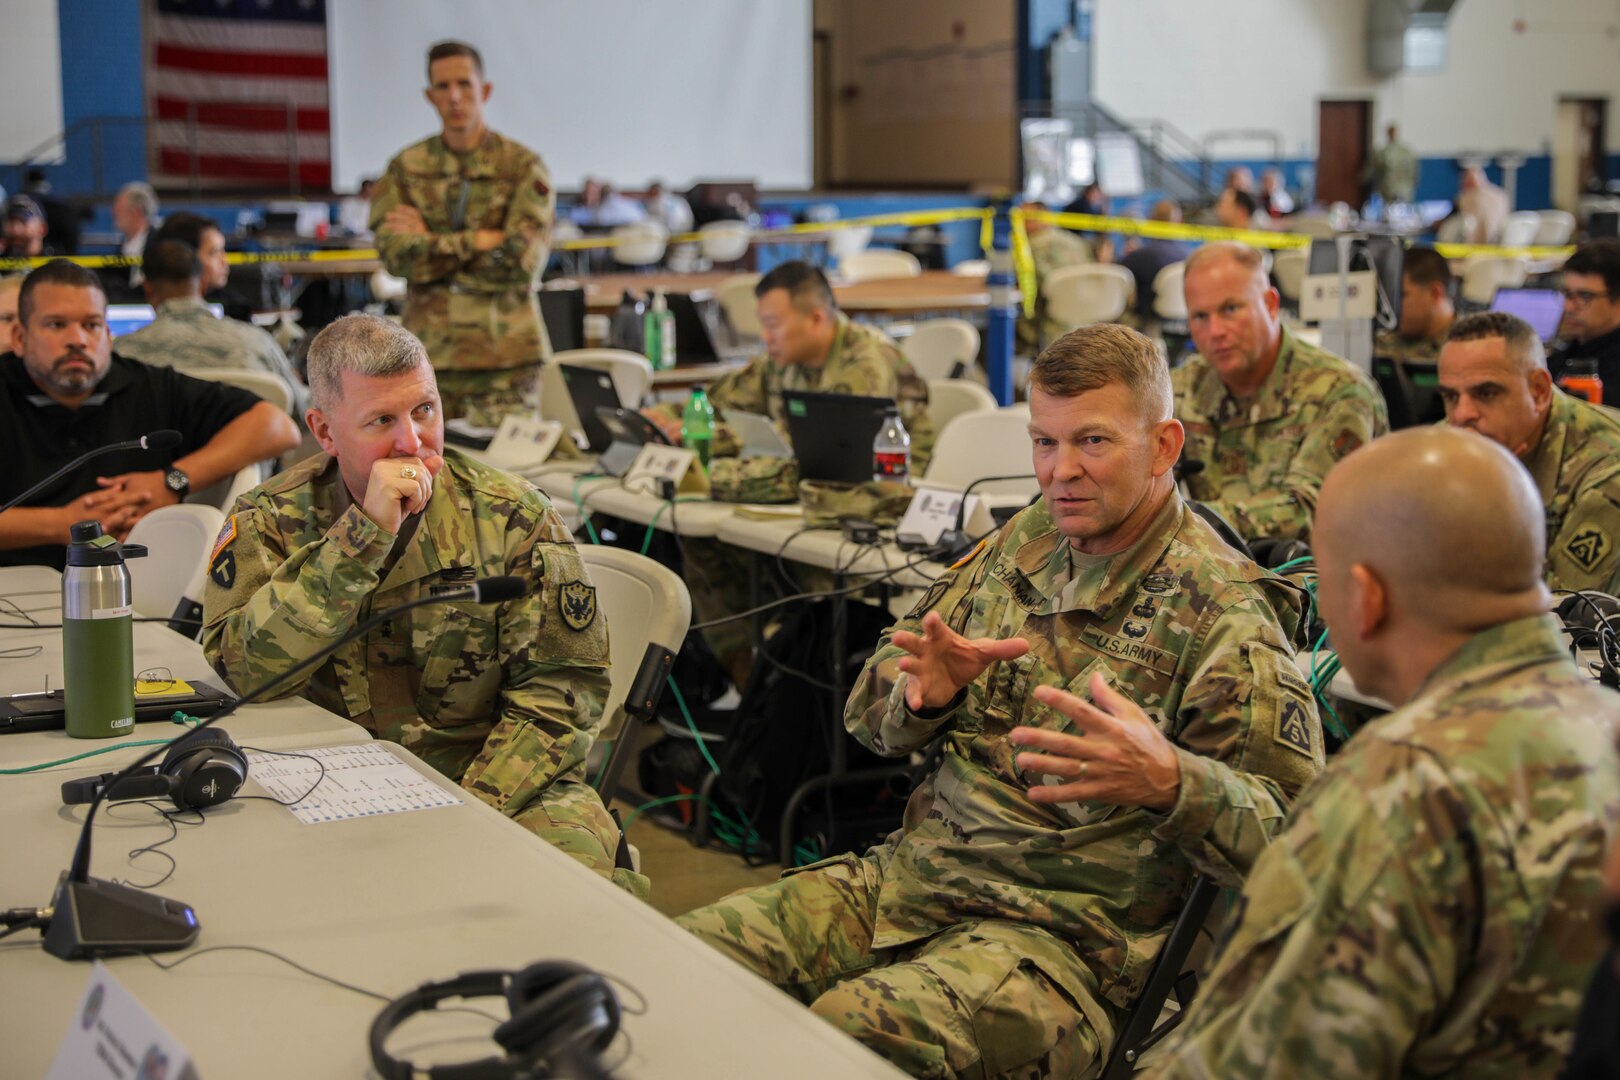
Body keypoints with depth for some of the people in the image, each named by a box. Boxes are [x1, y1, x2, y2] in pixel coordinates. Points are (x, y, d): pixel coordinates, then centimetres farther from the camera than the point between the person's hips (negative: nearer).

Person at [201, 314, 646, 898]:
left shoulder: (513, 516, 1)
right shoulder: (267, 523, 1)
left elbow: (562, 686, -1)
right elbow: (243, 671, -15)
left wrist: (473, 810, -15)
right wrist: (364, 534, -21)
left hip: (502, 788, 1)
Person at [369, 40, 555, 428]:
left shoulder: (523, 167, 2)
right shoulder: (406, 168, 9)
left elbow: (522, 263, -10)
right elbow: (397, 257, -5)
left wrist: (432, 246, -6)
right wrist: (480, 240, -11)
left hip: (506, 359, -2)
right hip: (431, 355, 2)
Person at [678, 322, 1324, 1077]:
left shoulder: (1221, 610, -9)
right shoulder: (1025, 541, 12)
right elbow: (871, 714, 17)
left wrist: (1167, 782, -33)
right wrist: (921, 693, -7)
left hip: (1064, 934, -6)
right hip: (907, 873, 7)